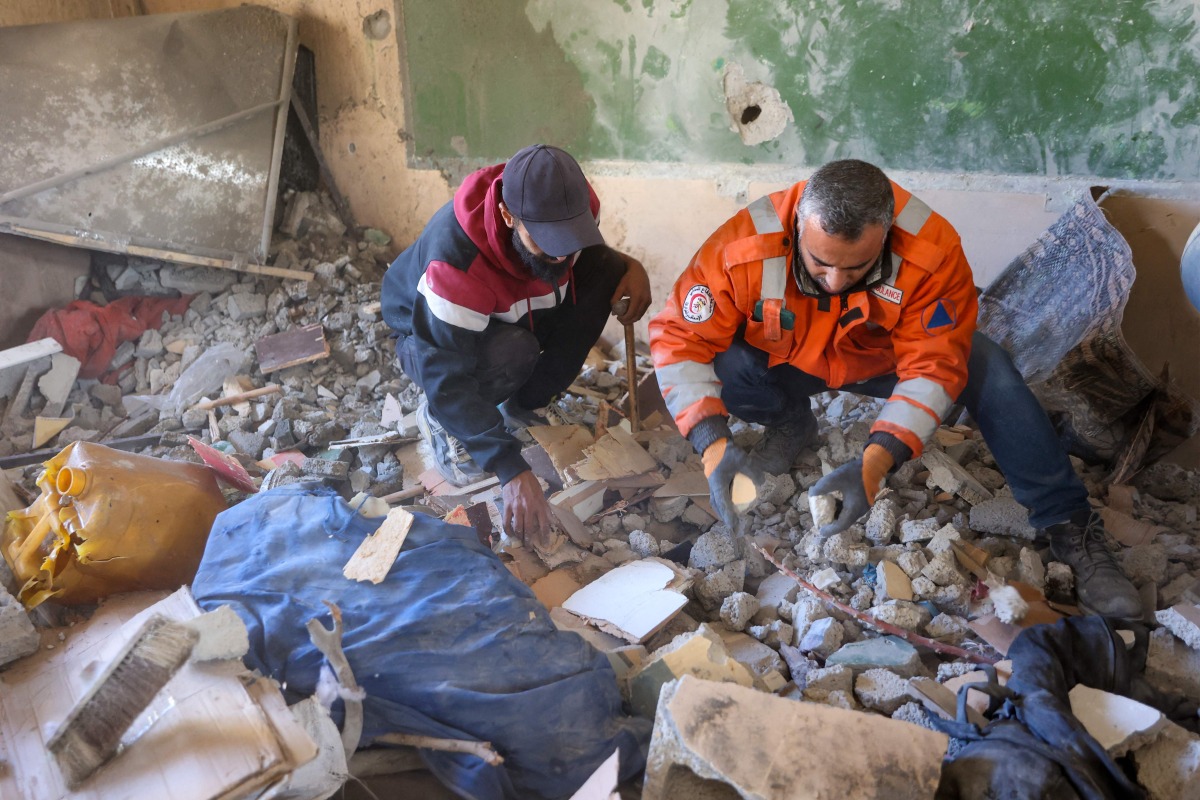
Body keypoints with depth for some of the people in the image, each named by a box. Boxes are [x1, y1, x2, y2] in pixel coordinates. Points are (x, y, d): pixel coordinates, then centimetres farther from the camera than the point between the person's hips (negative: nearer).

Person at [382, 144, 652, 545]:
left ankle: (521, 407, -7)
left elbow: (588, 252, 2)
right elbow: (447, 382, -39)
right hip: (428, 335, -6)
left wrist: (628, 265, -21)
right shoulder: (457, 260, -41)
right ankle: (437, 419, -6)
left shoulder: (574, 205, -24)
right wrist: (512, 470, -46)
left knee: (607, 273, -18)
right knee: (512, 351, -40)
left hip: (515, 318, 6)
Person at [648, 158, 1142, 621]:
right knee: (722, 364, -32)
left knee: (989, 370, -25)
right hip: (785, 363, 1)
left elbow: (932, 370, -31)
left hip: (883, 361, 0)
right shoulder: (744, 247, -35)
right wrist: (713, 446, -41)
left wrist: (874, 464, -45)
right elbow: (679, 340, -29)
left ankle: (1071, 531, -10)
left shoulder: (933, 251, -34)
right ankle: (791, 424, 3)